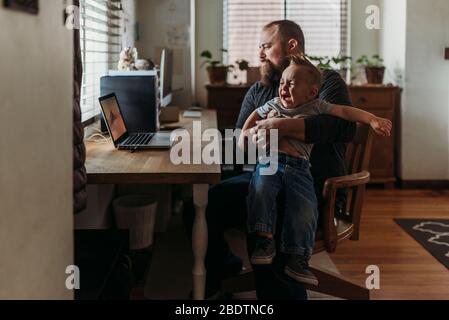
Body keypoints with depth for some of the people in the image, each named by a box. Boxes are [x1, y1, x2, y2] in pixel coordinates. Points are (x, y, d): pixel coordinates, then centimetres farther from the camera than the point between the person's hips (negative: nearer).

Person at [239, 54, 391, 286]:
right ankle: (264, 240, -22)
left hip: (299, 167, -1)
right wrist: (244, 134, 23)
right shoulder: (273, 104, 22)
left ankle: (297, 259, -9)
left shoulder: (316, 107, 12)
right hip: (270, 160, 1)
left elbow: (345, 112, 4)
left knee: (305, 209, -18)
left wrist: (373, 120, -7)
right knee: (260, 189, -30)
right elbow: (255, 115, 39)